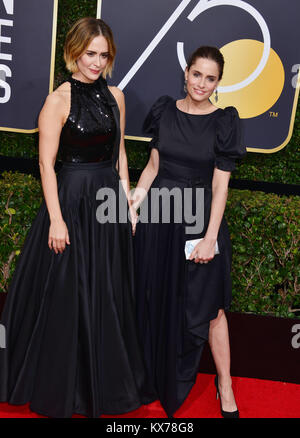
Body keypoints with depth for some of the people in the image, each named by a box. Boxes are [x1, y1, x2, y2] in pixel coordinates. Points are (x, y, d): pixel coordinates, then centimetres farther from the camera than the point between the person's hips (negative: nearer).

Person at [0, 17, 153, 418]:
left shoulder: (114, 96, 7)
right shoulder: (58, 100, -9)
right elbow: (46, 163, -11)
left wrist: (127, 203, 9)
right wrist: (56, 218, -15)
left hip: (109, 199, 6)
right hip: (71, 200, -6)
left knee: (108, 293, 14)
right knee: (66, 295, 4)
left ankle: (106, 380, 34)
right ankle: (60, 387, 25)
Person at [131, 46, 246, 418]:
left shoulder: (223, 121, -7)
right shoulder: (165, 111, 2)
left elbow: (220, 185, -8)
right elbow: (153, 165, 9)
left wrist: (210, 237, -13)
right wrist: (134, 205, 0)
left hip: (198, 217, -3)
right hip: (157, 214, 3)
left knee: (209, 305, 3)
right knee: (154, 297, 12)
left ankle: (225, 384, 22)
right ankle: (153, 371, 34)